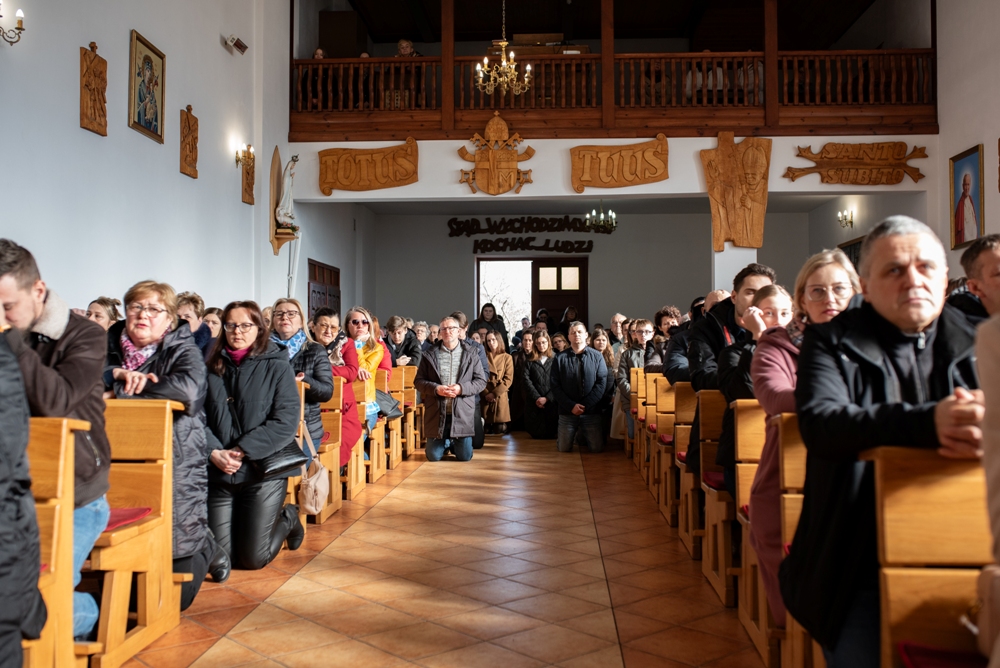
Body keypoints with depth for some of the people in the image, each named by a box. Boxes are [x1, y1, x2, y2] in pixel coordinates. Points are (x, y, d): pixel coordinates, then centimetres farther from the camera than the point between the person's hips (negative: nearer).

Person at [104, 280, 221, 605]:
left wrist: (122, 390, -16)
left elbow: (188, 388, -24)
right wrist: (116, 374, -19)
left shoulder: (183, 350, -3)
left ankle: (206, 549, 32)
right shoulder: (110, 346, 10)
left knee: (174, 596, -1)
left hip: (176, 473, -4)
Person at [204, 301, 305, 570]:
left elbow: (286, 422, -12)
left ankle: (288, 519, 30)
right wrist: (214, 452, -16)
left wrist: (243, 451, -17)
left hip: (263, 470, -3)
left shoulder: (277, 366, -3)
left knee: (253, 559, -1)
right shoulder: (213, 368, 7)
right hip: (219, 471, 4)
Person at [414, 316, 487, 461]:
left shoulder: (471, 353, 2)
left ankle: (454, 444, 40)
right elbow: (418, 381, 3)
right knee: (433, 456, 5)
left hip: (462, 413, 0)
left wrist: (461, 388, -15)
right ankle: (445, 443, 40)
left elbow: (481, 381, 1)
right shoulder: (430, 354, 3)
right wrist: (436, 389, -15)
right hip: (436, 413, 1)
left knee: (465, 456, 4)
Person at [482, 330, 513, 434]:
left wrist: (494, 393, -11)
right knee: (486, 431, 1)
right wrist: (486, 394, -11)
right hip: (485, 398, 1)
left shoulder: (507, 358, 6)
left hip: (500, 398, -1)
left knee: (500, 430, -4)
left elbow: (508, 379, -2)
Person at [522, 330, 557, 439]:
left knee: (550, 434, 1)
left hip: (551, 402, -1)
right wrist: (536, 398, -9)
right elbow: (526, 380, 1)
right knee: (536, 434, 3)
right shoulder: (529, 360, 11)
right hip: (534, 404, 1)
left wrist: (547, 398, -12)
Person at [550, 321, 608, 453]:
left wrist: (586, 405, -14)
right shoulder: (560, 358, 1)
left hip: (591, 411, 0)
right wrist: (571, 406, -13)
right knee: (564, 449, 3)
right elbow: (555, 386, -3)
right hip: (567, 412, 0)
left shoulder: (597, 356, 1)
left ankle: (583, 436, 32)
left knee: (597, 448, 0)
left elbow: (602, 382, -6)